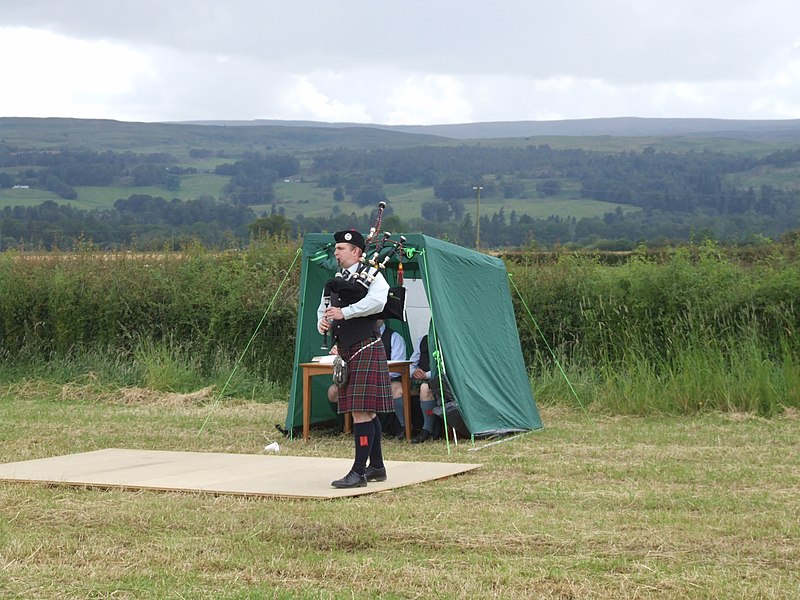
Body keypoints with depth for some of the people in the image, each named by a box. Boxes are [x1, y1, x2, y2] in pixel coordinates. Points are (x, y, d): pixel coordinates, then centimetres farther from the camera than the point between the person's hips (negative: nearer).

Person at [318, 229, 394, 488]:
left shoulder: (372, 275, -7)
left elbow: (377, 301, -26)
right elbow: (323, 308, 24)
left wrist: (344, 312, -25)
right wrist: (323, 323, 0)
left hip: (366, 351, -8)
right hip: (345, 352, 8)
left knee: (361, 411, -12)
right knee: (366, 412, 14)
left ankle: (358, 472, -13)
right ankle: (377, 467, 22)